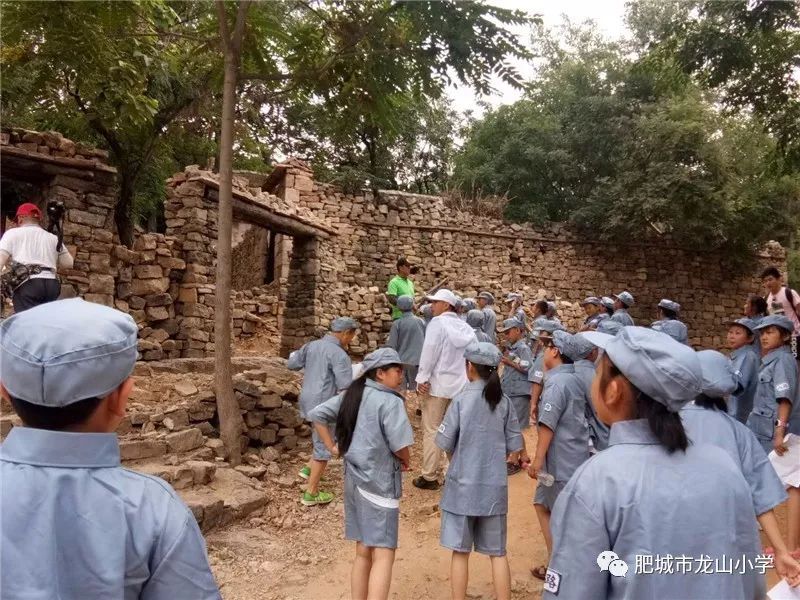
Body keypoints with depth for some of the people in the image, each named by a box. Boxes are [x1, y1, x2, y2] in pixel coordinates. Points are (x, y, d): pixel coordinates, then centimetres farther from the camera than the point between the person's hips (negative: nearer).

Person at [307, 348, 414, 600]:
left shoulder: (352, 395, 7)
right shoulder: (390, 401, -16)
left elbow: (316, 414, 10)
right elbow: (400, 445, -22)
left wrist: (332, 447, 9)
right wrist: (406, 461, -1)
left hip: (354, 478, 8)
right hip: (379, 482, -8)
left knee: (363, 552, 18)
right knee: (383, 556, -3)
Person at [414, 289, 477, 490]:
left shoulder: (437, 323, -9)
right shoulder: (465, 327, 10)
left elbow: (429, 352, -17)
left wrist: (422, 379, -14)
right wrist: (466, 376, 14)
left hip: (437, 384, -6)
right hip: (460, 385, 6)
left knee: (432, 431, 0)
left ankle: (429, 477, 5)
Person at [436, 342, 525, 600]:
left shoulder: (462, 399, -12)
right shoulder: (504, 401, -3)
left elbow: (445, 443, -8)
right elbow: (514, 446, 2)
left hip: (463, 484, -3)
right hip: (494, 486, 3)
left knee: (460, 552, 11)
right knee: (498, 553, 14)